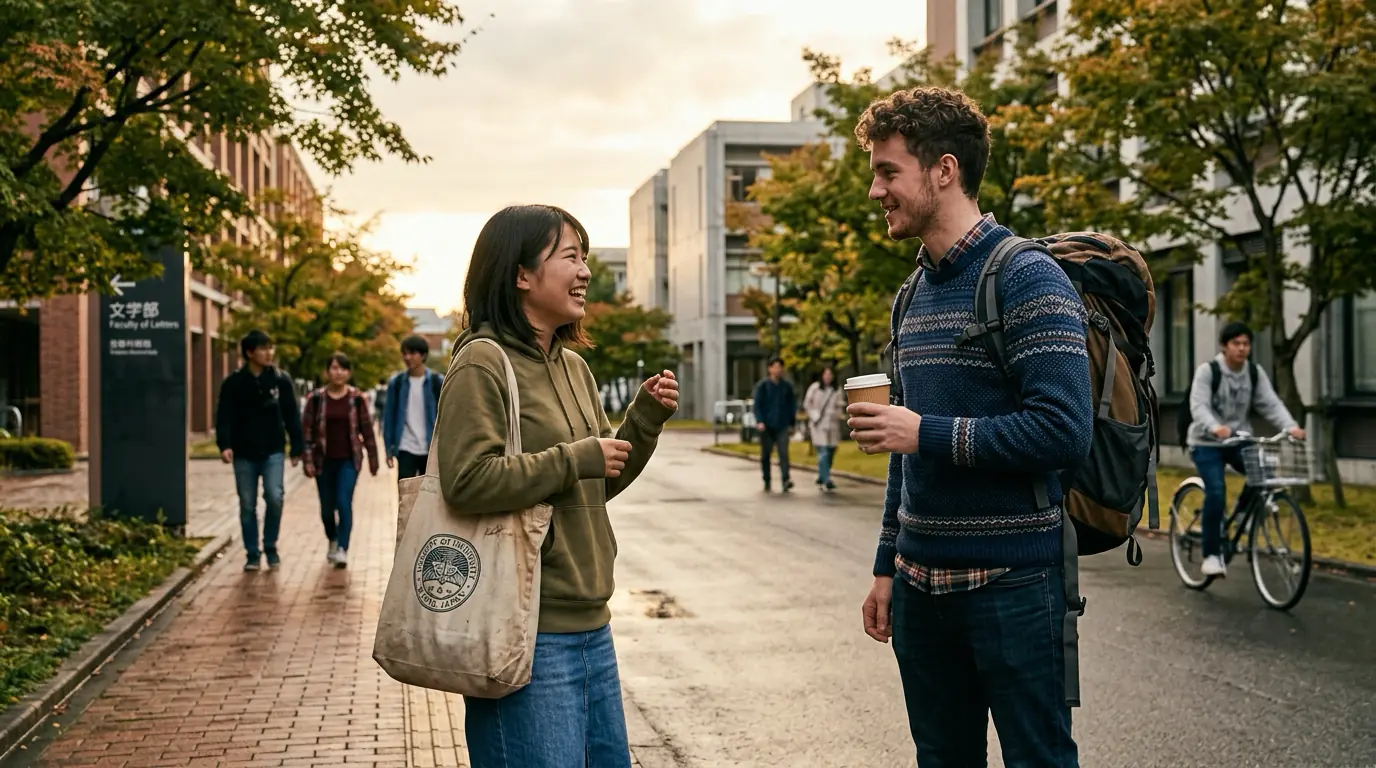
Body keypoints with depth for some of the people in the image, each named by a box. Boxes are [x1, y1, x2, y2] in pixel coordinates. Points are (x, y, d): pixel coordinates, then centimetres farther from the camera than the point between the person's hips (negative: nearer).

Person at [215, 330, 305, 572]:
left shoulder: (281, 380, 2)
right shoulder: (233, 383, -1)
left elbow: (292, 416, 4)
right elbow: (224, 416, -5)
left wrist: (298, 448, 1)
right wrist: (224, 445, -19)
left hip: (273, 452, 0)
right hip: (244, 454, 0)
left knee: (274, 497, -14)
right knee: (248, 506, 5)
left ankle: (270, 547, 6)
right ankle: (253, 555, 16)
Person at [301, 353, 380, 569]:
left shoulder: (357, 398, 0)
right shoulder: (316, 398, -1)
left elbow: (367, 429, 3)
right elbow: (306, 430, 0)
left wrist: (372, 458, 3)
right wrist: (308, 460, -6)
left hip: (349, 460, -1)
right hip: (324, 460, 2)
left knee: (344, 503, -14)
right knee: (327, 506, 11)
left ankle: (342, 550, -13)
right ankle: (332, 541, 37)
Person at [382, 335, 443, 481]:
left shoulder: (437, 382, -1)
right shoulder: (396, 383, 2)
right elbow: (389, 417, 4)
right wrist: (389, 449, 0)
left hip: (431, 450, 0)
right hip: (406, 449, 0)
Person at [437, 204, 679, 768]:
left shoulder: (573, 366, 14)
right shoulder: (483, 363, -11)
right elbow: (468, 481, -23)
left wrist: (646, 419, 5)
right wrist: (577, 459, -16)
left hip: (590, 625, 8)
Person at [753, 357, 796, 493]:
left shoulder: (787, 386, 9)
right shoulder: (762, 385, 2)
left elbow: (792, 405, 15)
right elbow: (757, 404, -1)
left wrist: (792, 423, 11)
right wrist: (760, 421, -13)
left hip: (782, 426, 1)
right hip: (767, 426, -1)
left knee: (784, 453, -13)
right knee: (766, 455, 6)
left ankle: (785, 480, -22)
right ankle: (766, 482, 16)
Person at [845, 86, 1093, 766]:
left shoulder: (1028, 280, -11)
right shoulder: (913, 295, 13)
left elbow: (1065, 431, -20)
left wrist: (928, 433, -18)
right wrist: (887, 568, 17)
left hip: (1011, 582, -7)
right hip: (922, 584, 7)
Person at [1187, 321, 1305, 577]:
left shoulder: (1255, 372, 0)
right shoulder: (1207, 371, -13)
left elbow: (1271, 403, -10)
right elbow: (1199, 406, -25)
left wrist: (1291, 427, -28)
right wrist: (1215, 428, -45)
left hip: (1239, 441, 4)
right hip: (1207, 443, -4)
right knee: (1216, 493, -20)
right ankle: (1212, 555, -9)